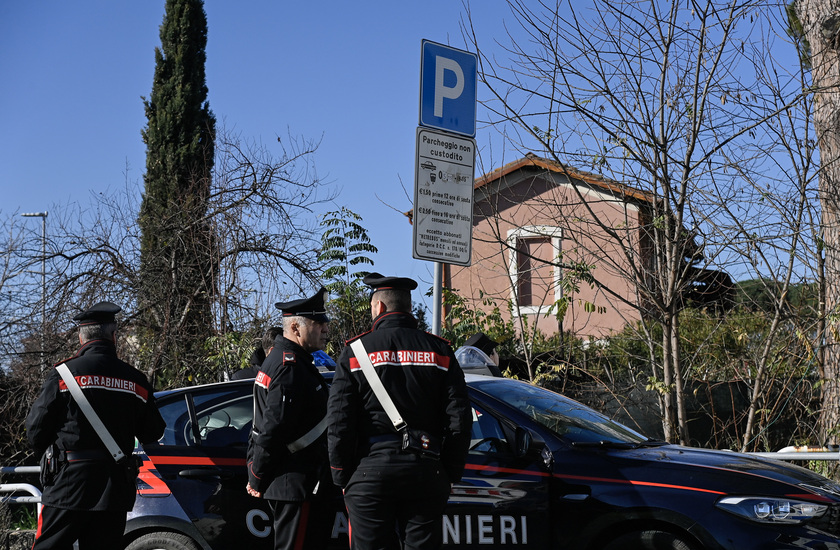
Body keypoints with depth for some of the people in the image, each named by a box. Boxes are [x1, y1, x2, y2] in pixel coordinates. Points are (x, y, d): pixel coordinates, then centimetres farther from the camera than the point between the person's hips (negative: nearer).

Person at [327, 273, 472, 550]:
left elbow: (338, 424, -3)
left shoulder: (355, 351, 1)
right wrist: (451, 475, 10)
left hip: (369, 474, -2)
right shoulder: (439, 351, 6)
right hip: (426, 473, 2)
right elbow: (459, 420, 3)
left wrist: (342, 478, 5)